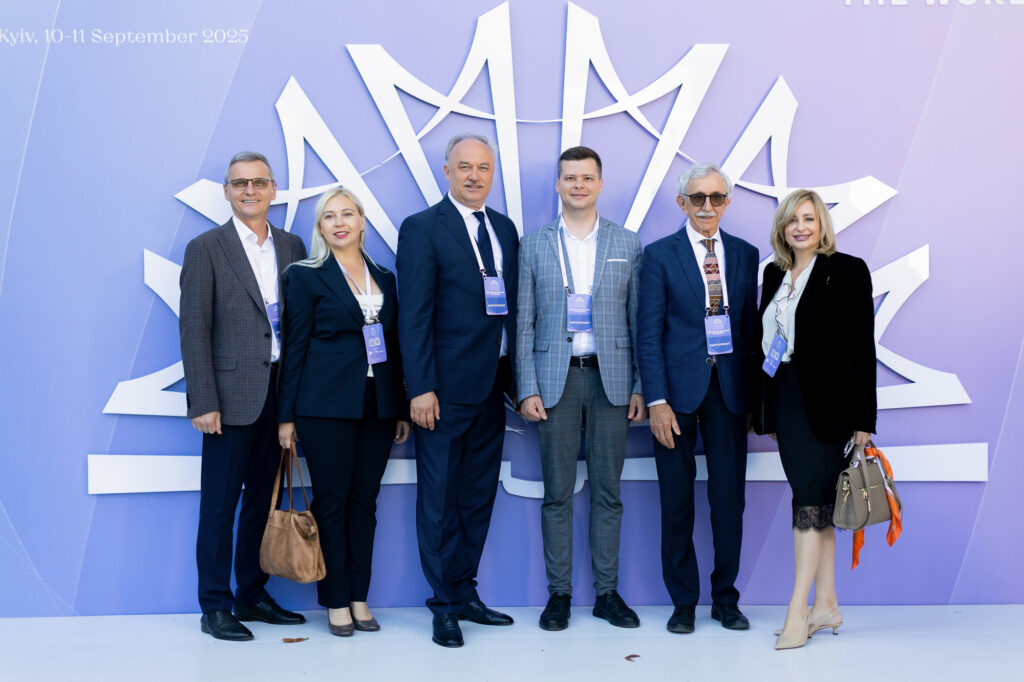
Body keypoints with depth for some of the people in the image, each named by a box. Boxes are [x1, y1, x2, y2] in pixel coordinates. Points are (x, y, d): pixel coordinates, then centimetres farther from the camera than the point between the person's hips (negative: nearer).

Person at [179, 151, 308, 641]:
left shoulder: (291, 247, 11)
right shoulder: (206, 248, -2)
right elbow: (194, 330, -6)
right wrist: (203, 402, -12)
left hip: (281, 395, 5)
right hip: (232, 397, -4)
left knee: (264, 501, 13)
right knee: (219, 505, 3)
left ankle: (252, 596, 25)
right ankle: (214, 608, 13)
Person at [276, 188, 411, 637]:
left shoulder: (384, 279, 13)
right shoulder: (306, 276, 0)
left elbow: (394, 346, 15)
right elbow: (294, 347, -2)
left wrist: (401, 409, 12)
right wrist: (287, 415, -6)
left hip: (377, 406, 4)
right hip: (326, 406, -4)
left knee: (365, 500, 8)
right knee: (331, 500, 1)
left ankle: (359, 597, 18)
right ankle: (336, 602, 12)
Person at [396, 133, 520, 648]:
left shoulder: (504, 229, 13)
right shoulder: (421, 229, -5)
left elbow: (513, 305, 14)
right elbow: (414, 315, -11)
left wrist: (516, 376, 9)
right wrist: (421, 388, -16)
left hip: (492, 386, 6)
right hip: (446, 387, -6)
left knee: (478, 497, 13)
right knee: (440, 499, 3)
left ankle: (465, 592, 26)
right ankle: (445, 605, 14)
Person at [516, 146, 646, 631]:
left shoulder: (628, 245, 8)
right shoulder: (534, 246, 7)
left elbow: (638, 320, 7)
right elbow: (525, 323, 4)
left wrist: (640, 386, 1)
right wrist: (527, 389, -4)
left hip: (611, 378, 1)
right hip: (556, 378, 0)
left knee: (607, 491, 6)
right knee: (557, 493, 3)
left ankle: (607, 591, 16)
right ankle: (559, 592, 13)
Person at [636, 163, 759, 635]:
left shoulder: (745, 255, 9)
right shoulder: (660, 255, 0)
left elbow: (752, 326, 11)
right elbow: (648, 333, -4)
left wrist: (757, 392, 5)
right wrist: (657, 401, -11)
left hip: (730, 388, 3)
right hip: (679, 389, -2)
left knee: (729, 498, 6)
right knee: (677, 502, 5)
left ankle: (725, 599, 21)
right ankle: (683, 602, 18)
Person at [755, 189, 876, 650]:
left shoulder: (847, 271, -4)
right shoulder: (774, 274, 13)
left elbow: (861, 348, -7)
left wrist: (863, 420, -11)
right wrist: (767, 410, 12)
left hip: (826, 402, -6)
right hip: (786, 400, 6)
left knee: (810, 498, -9)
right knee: (816, 501, 10)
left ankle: (798, 611, -6)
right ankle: (827, 605, 17)